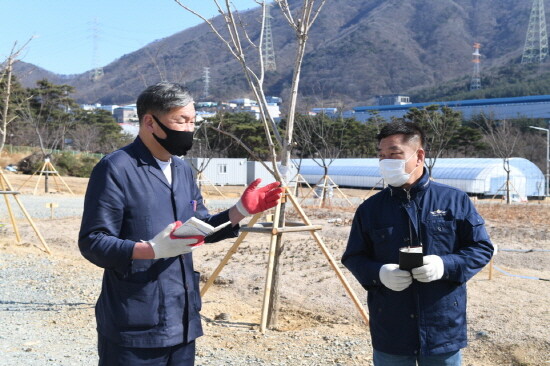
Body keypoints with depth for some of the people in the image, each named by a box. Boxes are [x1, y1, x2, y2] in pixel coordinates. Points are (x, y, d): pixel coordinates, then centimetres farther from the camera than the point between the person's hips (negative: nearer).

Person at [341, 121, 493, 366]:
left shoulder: (455, 200, -1)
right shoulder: (370, 208, 2)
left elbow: (481, 247, 2)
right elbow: (353, 257, 7)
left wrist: (446, 265, -17)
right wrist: (378, 273, -15)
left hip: (444, 330, 0)